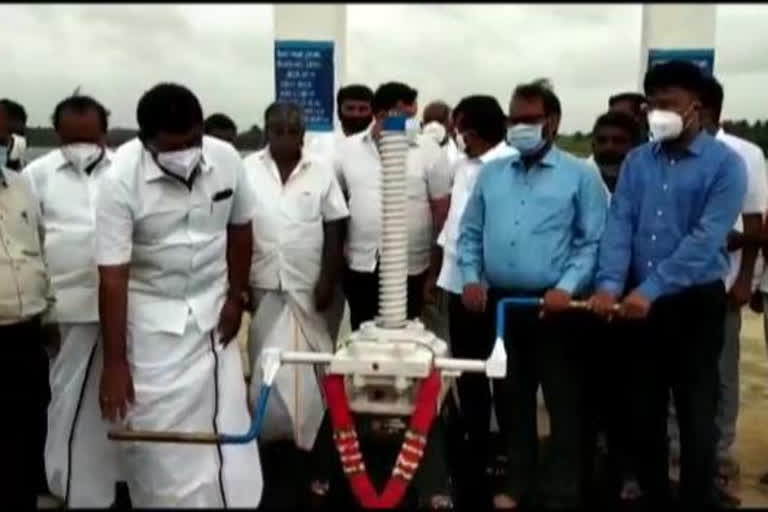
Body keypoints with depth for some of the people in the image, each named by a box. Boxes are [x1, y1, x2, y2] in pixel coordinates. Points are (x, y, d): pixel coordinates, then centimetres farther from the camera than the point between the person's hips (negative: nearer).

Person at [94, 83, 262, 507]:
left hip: (212, 308, 3)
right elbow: (112, 277, -20)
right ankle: (162, 499, 23)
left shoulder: (226, 159, -12)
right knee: (154, 429, 1)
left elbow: (240, 228, 5)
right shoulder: (120, 180, -21)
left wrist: (236, 298, 4)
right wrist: (115, 362, -19)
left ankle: (235, 500, 22)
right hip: (150, 315, -2)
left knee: (226, 420, 5)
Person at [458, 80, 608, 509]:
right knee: (511, 399, 15)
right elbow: (470, 233, 14)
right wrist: (472, 277, 1)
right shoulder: (491, 174, 12)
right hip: (499, 303, 4)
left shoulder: (581, 176, -1)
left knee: (565, 403, 4)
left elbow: (593, 243, -6)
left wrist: (567, 287, -16)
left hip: (553, 306, -4)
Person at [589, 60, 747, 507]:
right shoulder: (637, 161, 7)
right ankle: (653, 496, 31)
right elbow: (619, 224, -2)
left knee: (696, 415, 5)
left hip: (696, 303, -4)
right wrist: (611, 284, -17)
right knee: (645, 412, 14)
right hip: (639, 303, 4)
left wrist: (651, 289, -24)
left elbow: (704, 240, -17)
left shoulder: (725, 164, -8)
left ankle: (697, 499, 21)